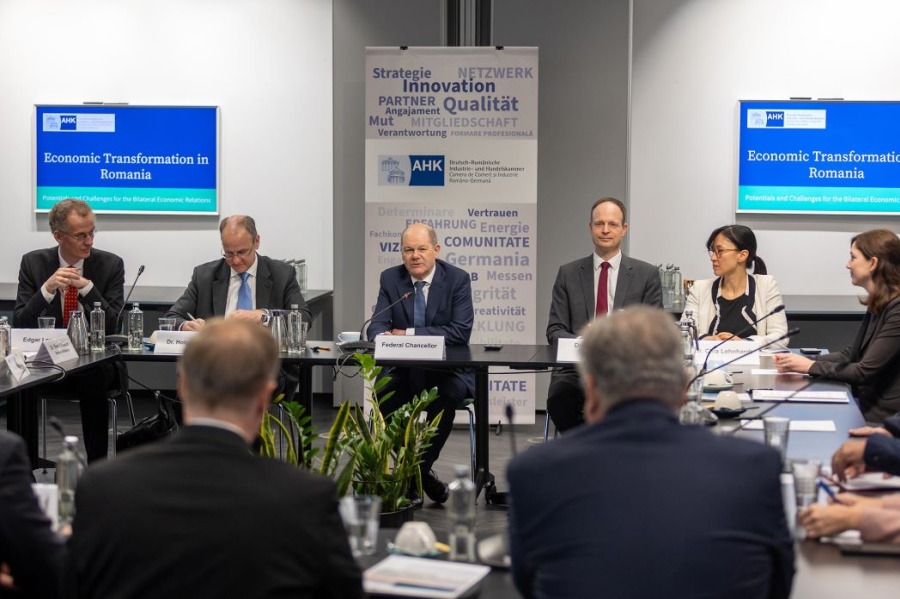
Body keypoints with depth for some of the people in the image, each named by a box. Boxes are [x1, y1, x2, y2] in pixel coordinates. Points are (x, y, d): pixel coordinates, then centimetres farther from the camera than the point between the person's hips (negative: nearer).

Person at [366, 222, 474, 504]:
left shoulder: (457, 279, -5)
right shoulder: (390, 278, 4)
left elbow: (461, 331, -15)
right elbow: (377, 324, -2)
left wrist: (408, 334, -19)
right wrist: (382, 336, -29)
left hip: (447, 369, -2)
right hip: (403, 370, 2)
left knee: (447, 394, -35)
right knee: (384, 392, -29)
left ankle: (421, 468, -17)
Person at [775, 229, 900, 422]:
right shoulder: (878, 305, 12)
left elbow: (865, 371, -19)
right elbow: (851, 354, 15)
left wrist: (810, 366, -11)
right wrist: (801, 362, 3)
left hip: (884, 417, -8)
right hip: (868, 405, 8)